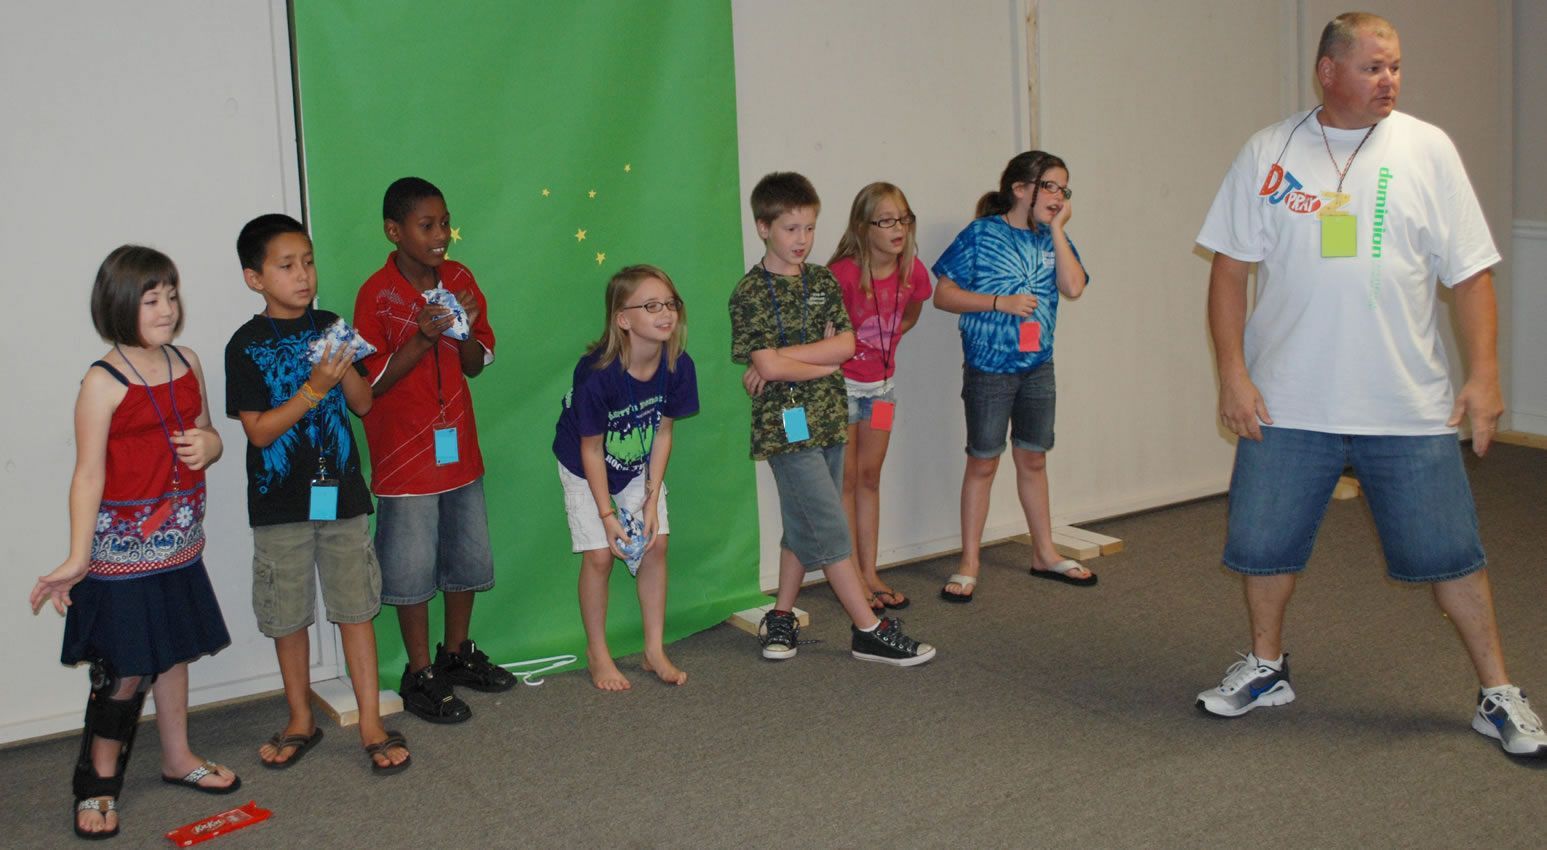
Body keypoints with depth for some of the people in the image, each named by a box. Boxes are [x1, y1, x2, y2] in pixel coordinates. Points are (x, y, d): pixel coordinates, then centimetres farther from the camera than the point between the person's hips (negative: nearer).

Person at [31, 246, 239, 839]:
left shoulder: (187, 364, 5)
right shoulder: (104, 382, -14)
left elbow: (204, 434, 18)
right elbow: (89, 475, -16)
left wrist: (209, 445, -7)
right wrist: (77, 559, -21)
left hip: (179, 545, 6)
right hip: (124, 551, -6)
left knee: (173, 651, 19)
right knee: (126, 671, 0)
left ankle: (177, 757, 36)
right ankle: (98, 784, 17)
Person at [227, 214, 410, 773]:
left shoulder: (330, 327, 5)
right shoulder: (247, 346, -6)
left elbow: (363, 405, 6)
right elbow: (259, 431, -12)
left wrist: (346, 365, -14)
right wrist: (316, 387, -21)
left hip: (341, 492, 2)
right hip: (281, 502, -2)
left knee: (356, 608, 4)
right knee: (289, 616, 9)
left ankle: (372, 725, 11)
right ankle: (301, 721, 26)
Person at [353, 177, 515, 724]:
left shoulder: (459, 280, 3)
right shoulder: (377, 295, -14)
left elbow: (476, 366, 8)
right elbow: (372, 382, -14)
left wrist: (468, 329, -13)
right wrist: (424, 336, -24)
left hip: (459, 446, 6)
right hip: (405, 453, -6)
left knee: (468, 555, 16)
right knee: (412, 568, 3)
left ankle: (458, 653, 34)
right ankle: (420, 676, 16)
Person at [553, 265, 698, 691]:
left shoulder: (678, 366, -22)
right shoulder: (597, 373, -34)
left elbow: (663, 432, -9)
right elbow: (591, 450, -23)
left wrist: (652, 500, -10)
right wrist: (608, 515, -20)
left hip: (640, 467, 4)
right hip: (586, 469, -4)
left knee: (655, 544, 0)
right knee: (600, 555, -5)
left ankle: (655, 650, 15)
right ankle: (597, 653, 14)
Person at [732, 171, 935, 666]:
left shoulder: (823, 282, 9)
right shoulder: (750, 292, -7)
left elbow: (846, 343, -3)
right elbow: (766, 366, -16)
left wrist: (784, 356, -13)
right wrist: (824, 363, -7)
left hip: (828, 419, 6)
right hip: (786, 424, -6)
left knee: (803, 525, 13)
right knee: (831, 527, -6)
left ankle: (781, 619, 25)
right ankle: (869, 632, -1)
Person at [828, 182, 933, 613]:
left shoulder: (913, 272, -7)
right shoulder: (843, 273, -25)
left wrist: (885, 342, 1)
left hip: (881, 383, 5)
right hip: (841, 383, -5)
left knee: (870, 477, 13)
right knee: (847, 480, 2)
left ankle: (869, 573, 21)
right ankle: (853, 580, 9)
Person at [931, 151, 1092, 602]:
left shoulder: (1052, 239, 5)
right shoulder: (981, 234, -9)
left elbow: (1073, 287, -12)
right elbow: (943, 294, -11)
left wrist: (1057, 229, -10)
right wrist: (1001, 302, -19)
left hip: (1038, 366, 5)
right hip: (988, 366, -5)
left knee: (1033, 460, 15)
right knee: (983, 462, 2)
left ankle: (1045, 554, 26)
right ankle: (970, 561, 12)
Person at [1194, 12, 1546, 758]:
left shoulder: (1426, 150, 1)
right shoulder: (1268, 153, 1)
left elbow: (1470, 273, 1)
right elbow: (1230, 268, 2)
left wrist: (1484, 374, -7)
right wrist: (1233, 373, -5)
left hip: (1409, 408, -1)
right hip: (1286, 402, 1)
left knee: (1450, 553, 5)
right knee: (1263, 542, 11)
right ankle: (1266, 668, 33)